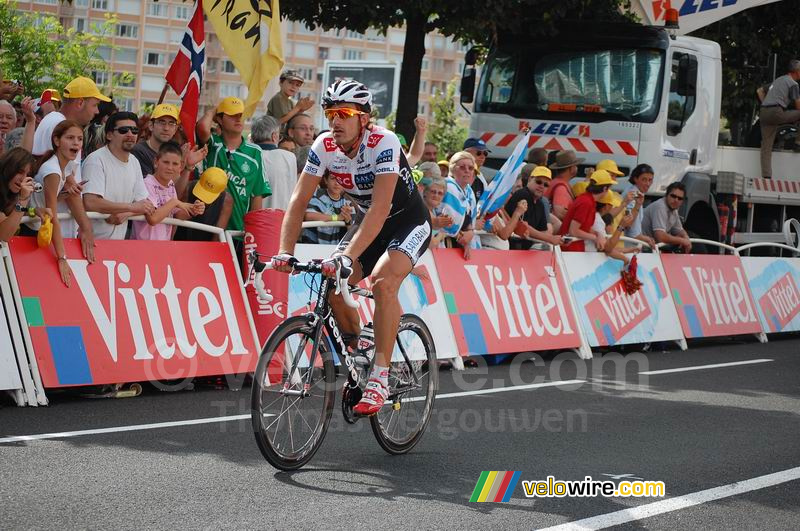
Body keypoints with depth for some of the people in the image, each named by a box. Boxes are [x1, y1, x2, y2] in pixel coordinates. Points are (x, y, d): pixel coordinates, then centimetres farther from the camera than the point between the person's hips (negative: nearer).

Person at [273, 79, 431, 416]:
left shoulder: (383, 143, -29)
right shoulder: (324, 146, -14)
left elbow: (380, 208, -38)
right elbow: (299, 201, -16)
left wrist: (347, 256, -48)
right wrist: (285, 252, -30)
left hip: (408, 221, -6)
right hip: (367, 221, 6)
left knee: (383, 280, -31)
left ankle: (380, 378, -25)